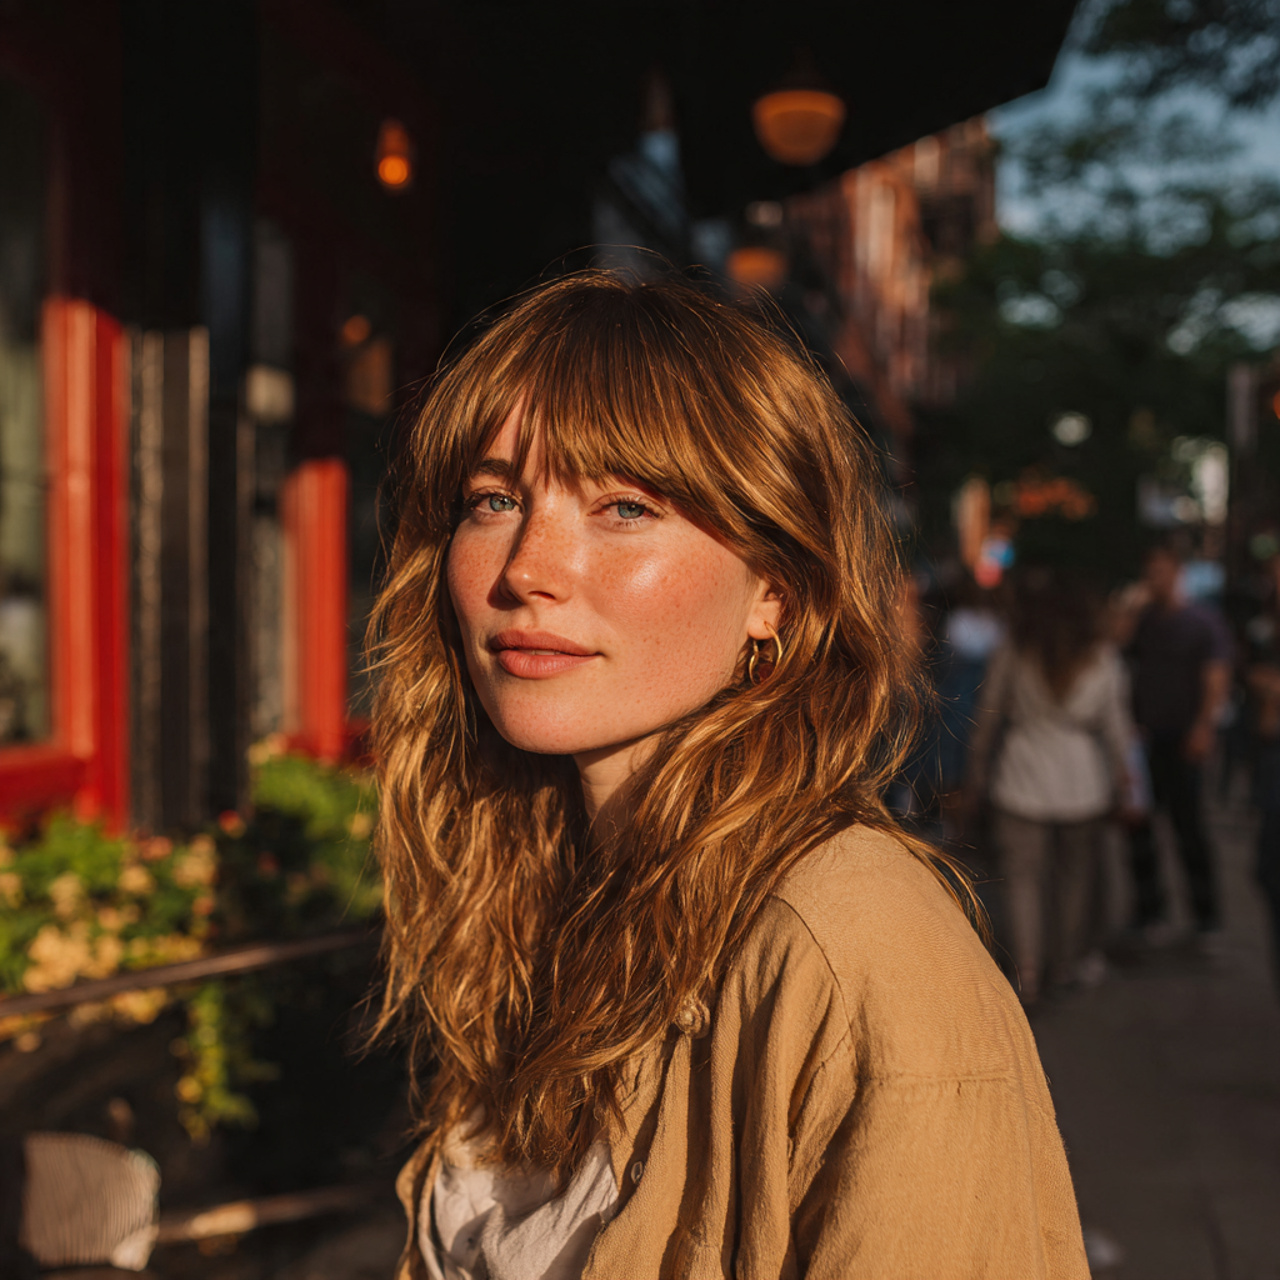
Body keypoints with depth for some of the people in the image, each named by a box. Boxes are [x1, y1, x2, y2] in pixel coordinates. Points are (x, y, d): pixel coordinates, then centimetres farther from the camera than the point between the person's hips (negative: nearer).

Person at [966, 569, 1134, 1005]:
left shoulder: (1011, 656, -8)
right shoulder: (1102, 658, -5)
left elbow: (988, 719, -1)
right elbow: (1114, 723, 2)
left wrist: (978, 773, 11)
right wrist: (1121, 773, 15)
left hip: (1022, 777, -2)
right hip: (1081, 778, 2)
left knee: (1023, 878, 4)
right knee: (1076, 872, 17)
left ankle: (1027, 973, -3)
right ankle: (1068, 961, 29)